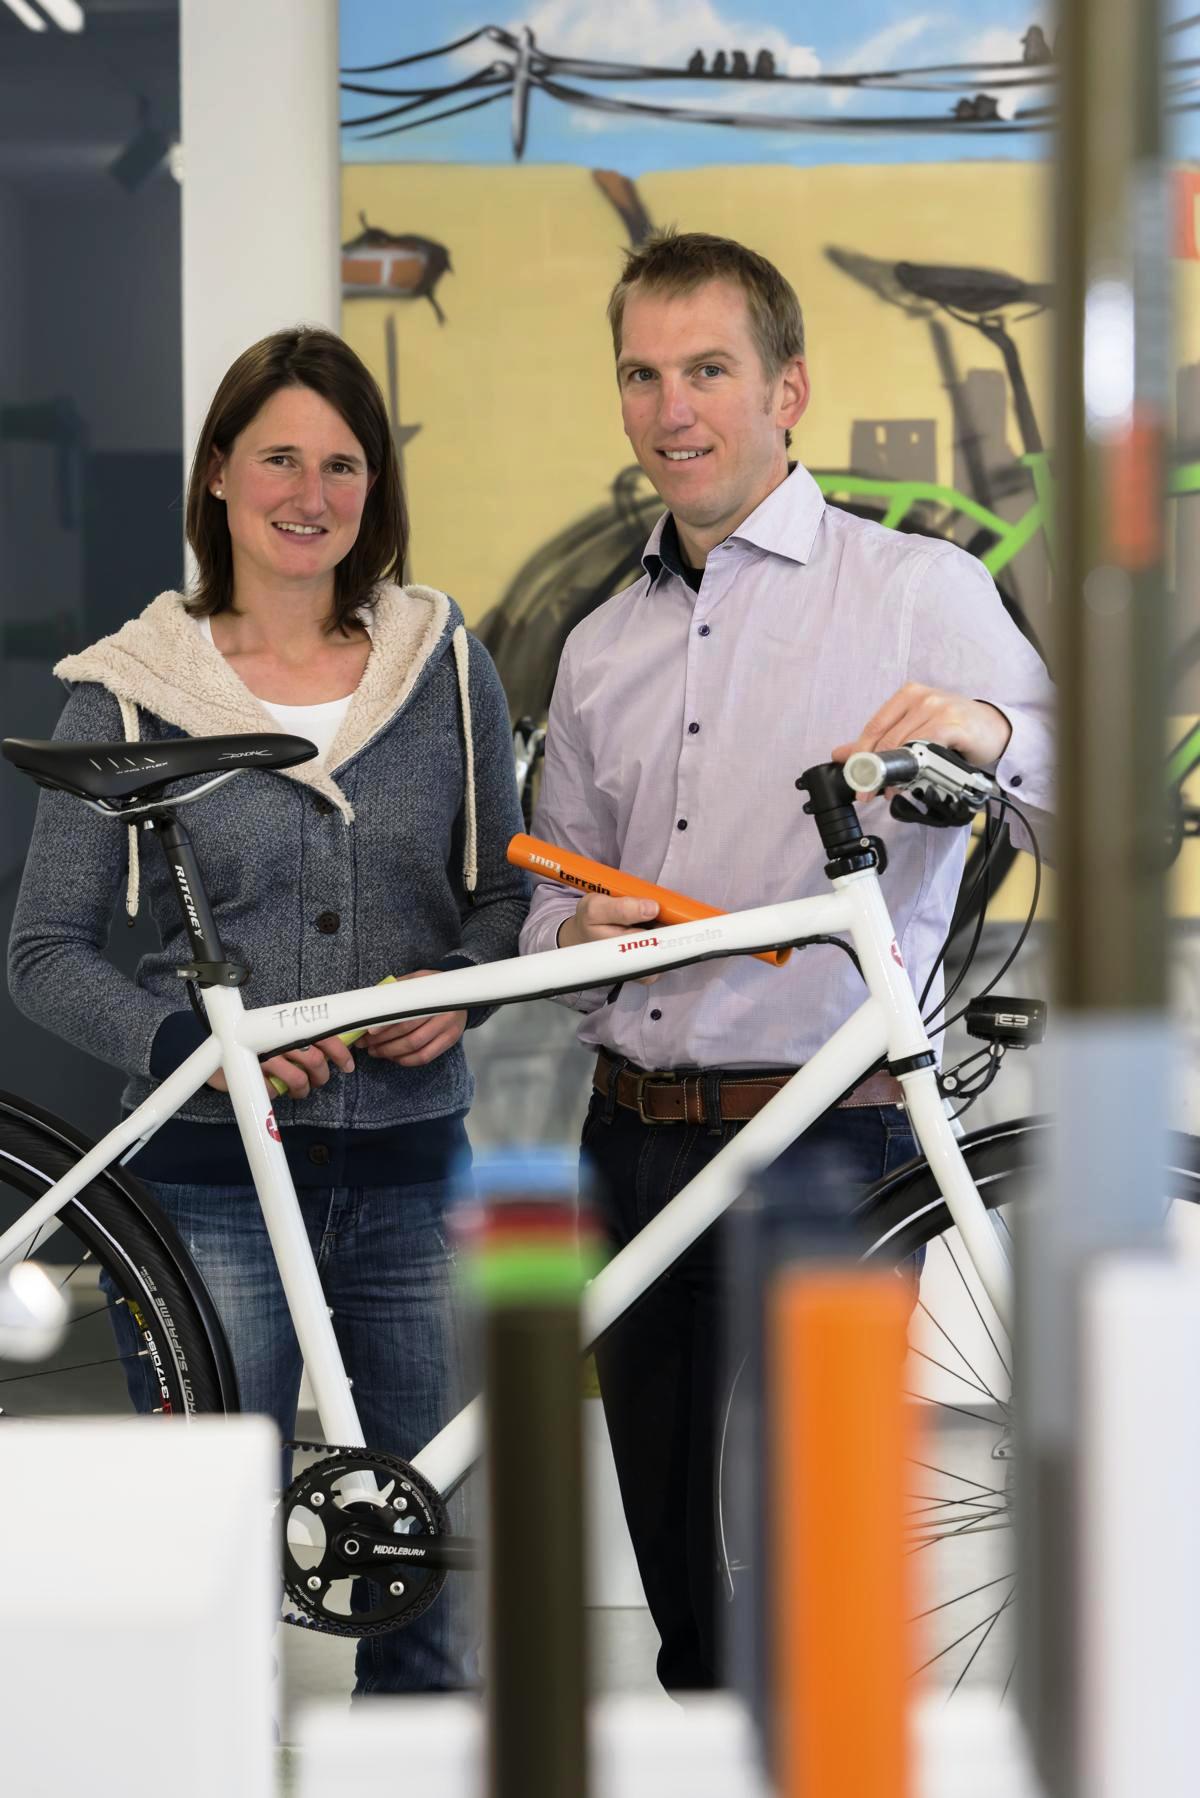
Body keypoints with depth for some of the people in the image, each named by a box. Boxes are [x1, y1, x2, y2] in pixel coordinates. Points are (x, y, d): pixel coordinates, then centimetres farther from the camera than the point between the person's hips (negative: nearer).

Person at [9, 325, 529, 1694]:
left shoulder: (444, 661, 7)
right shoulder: (129, 693, 0)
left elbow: (507, 888, 14)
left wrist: (459, 987, -7)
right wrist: (192, 1042, -16)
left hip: (412, 1168, 3)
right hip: (214, 1177, -2)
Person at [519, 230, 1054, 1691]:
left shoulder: (920, 592, 0)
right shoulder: (602, 648, 18)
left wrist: (990, 731, -28)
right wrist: (573, 933, -1)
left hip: (823, 1144, -6)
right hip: (633, 1140, 6)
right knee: (673, 1561, 12)